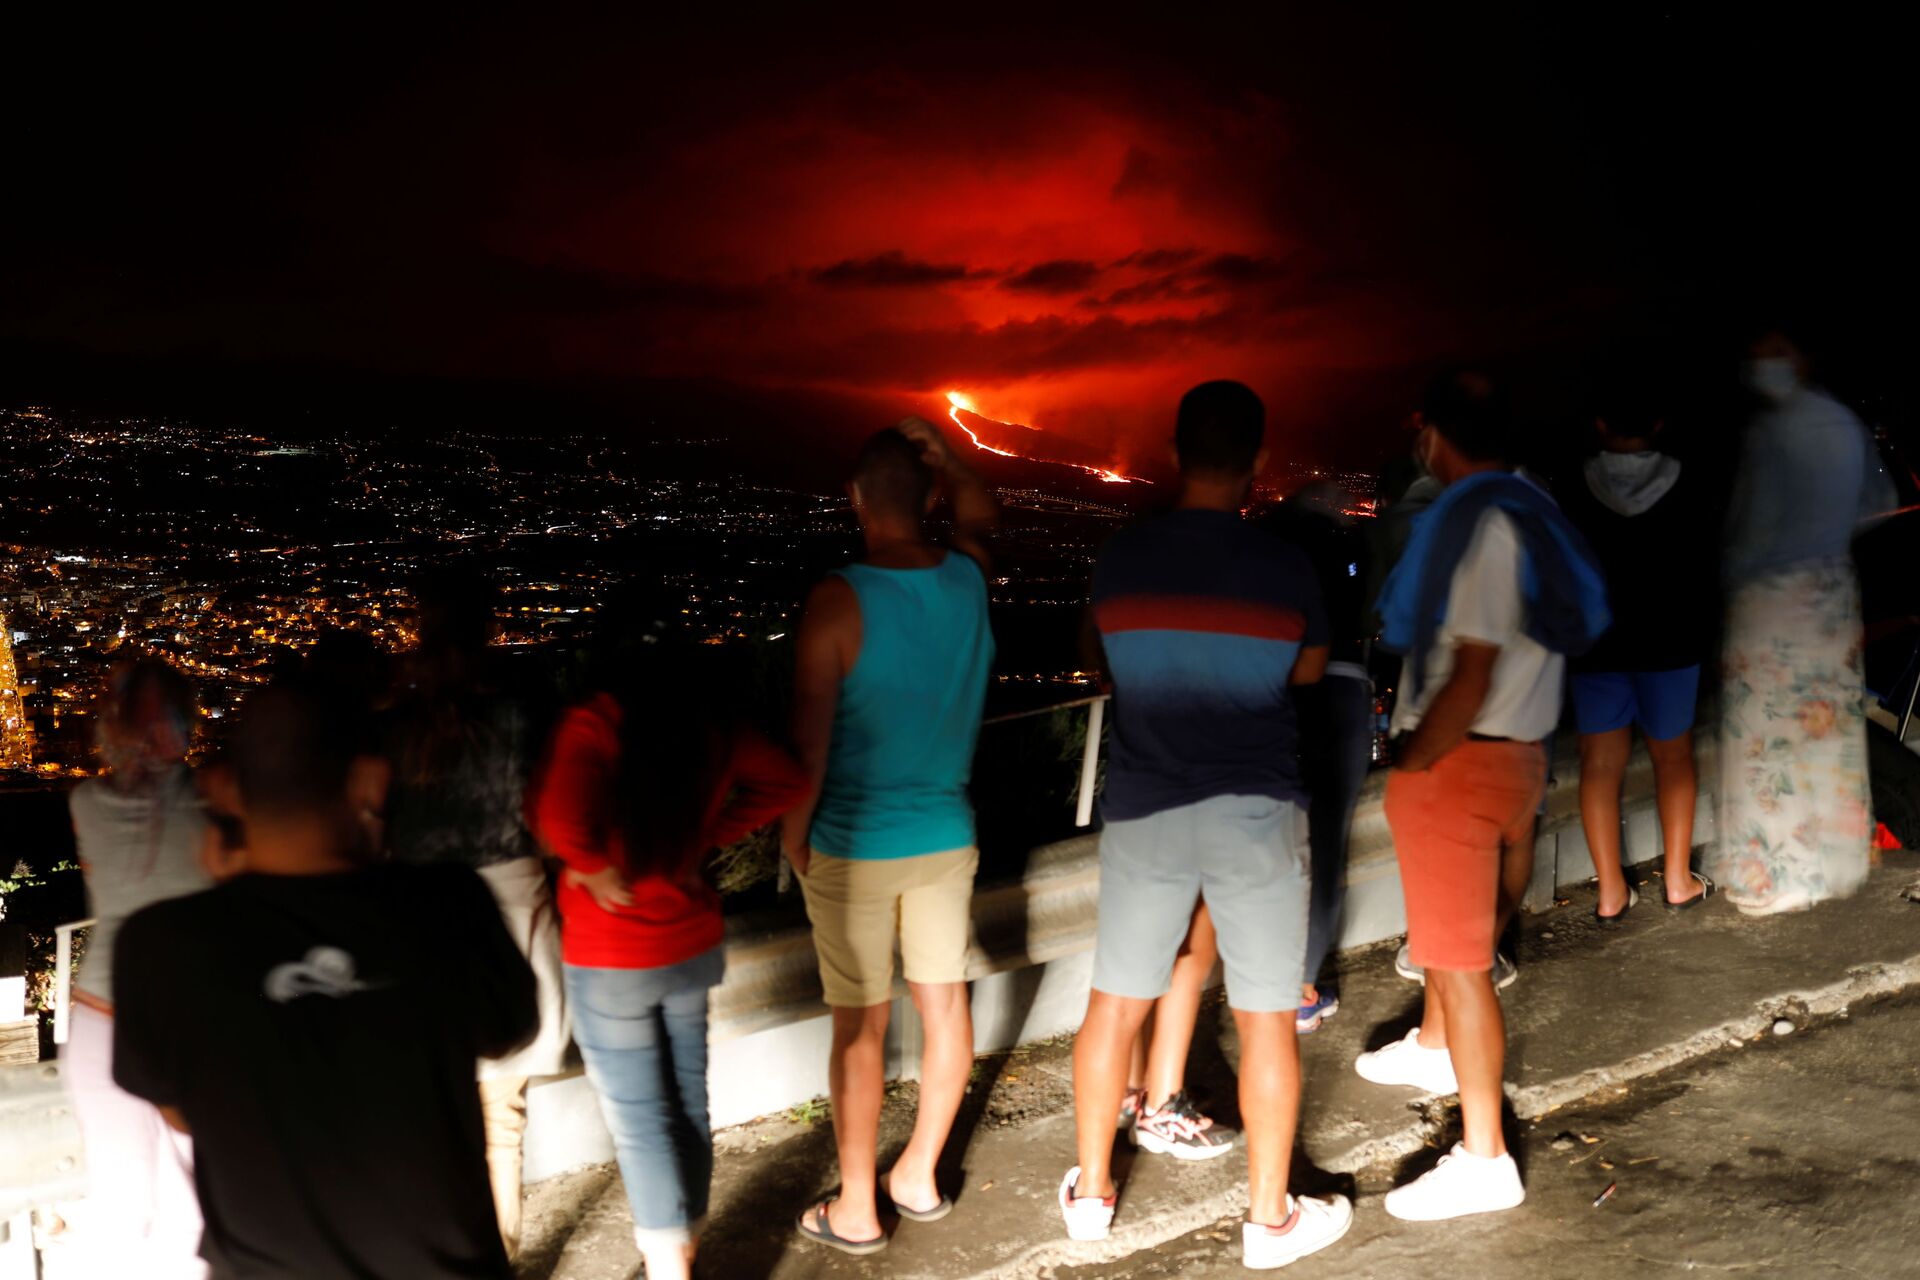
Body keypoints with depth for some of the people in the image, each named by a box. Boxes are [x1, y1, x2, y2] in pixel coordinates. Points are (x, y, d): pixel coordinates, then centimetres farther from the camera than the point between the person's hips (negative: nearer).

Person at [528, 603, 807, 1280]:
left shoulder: (594, 725, -23)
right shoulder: (711, 723, -4)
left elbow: (559, 815, -38)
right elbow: (785, 781, 6)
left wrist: (596, 868, -18)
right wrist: (709, 836, 3)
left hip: (611, 960, -6)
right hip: (692, 942, 6)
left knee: (639, 1122, 5)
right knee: (689, 1104, 18)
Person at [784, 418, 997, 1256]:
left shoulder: (838, 602, -18)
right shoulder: (966, 580, -3)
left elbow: (809, 733, -16)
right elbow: (981, 515, 22)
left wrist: (793, 828, -2)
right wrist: (944, 459, 8)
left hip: (854, 844, -4)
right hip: (946, 835, 5)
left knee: (860, 1026, 5)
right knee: (945, 1004, 16)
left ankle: (856, 1210, 18)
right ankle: (919, 1177, 31)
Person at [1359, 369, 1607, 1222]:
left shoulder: (1478, 522, -21)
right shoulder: (1529, 509, 9)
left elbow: (1472, 672, -26)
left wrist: (1409, 766, -16)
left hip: (1460, 760, -10)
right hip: (1514, 746, 10)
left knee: (1458, 956, -4)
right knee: (1448, 922, 30)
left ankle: (1484, 1160, 3)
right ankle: (1435, 1048, 53)